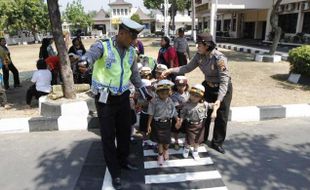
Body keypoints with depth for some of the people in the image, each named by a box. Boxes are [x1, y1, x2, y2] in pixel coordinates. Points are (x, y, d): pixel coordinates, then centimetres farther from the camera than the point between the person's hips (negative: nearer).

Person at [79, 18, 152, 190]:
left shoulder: (131, 51, 4)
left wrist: (143, 91, 22)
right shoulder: (103, 46, -15)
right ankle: (115, 173, 24)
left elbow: (134, 74, 17)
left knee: (125, 131, 17)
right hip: (105, 99, -5)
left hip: (123, 97, 6)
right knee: (108, 136, 5)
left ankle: (123, 161, 42)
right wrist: (85, 61, -61)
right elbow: (91, 54, -38)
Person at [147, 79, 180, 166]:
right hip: (157, 123, -3)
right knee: (160, 140, 6)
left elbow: (174, 112, 5)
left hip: (167, 123, 3)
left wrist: (177, 120, -3)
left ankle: (165, 150, 43)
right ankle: (160, 155, 25)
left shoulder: (170, 101, -3)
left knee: (167, 139, 12)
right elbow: (151, 114, -10)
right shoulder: (154, 101, -14)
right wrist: (149, 125, -8)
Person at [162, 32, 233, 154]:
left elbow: (224, 80, -29)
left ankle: (217, 143, 22)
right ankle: (202, 138, 32)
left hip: (223, 88, -5)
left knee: (221, 117, 5)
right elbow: (187, 68, -4)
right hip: (208, 86, 5)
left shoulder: (219, 58, -29)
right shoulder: (199, 56, -10)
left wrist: (219, 99, -36)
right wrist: (170, 70, -15)